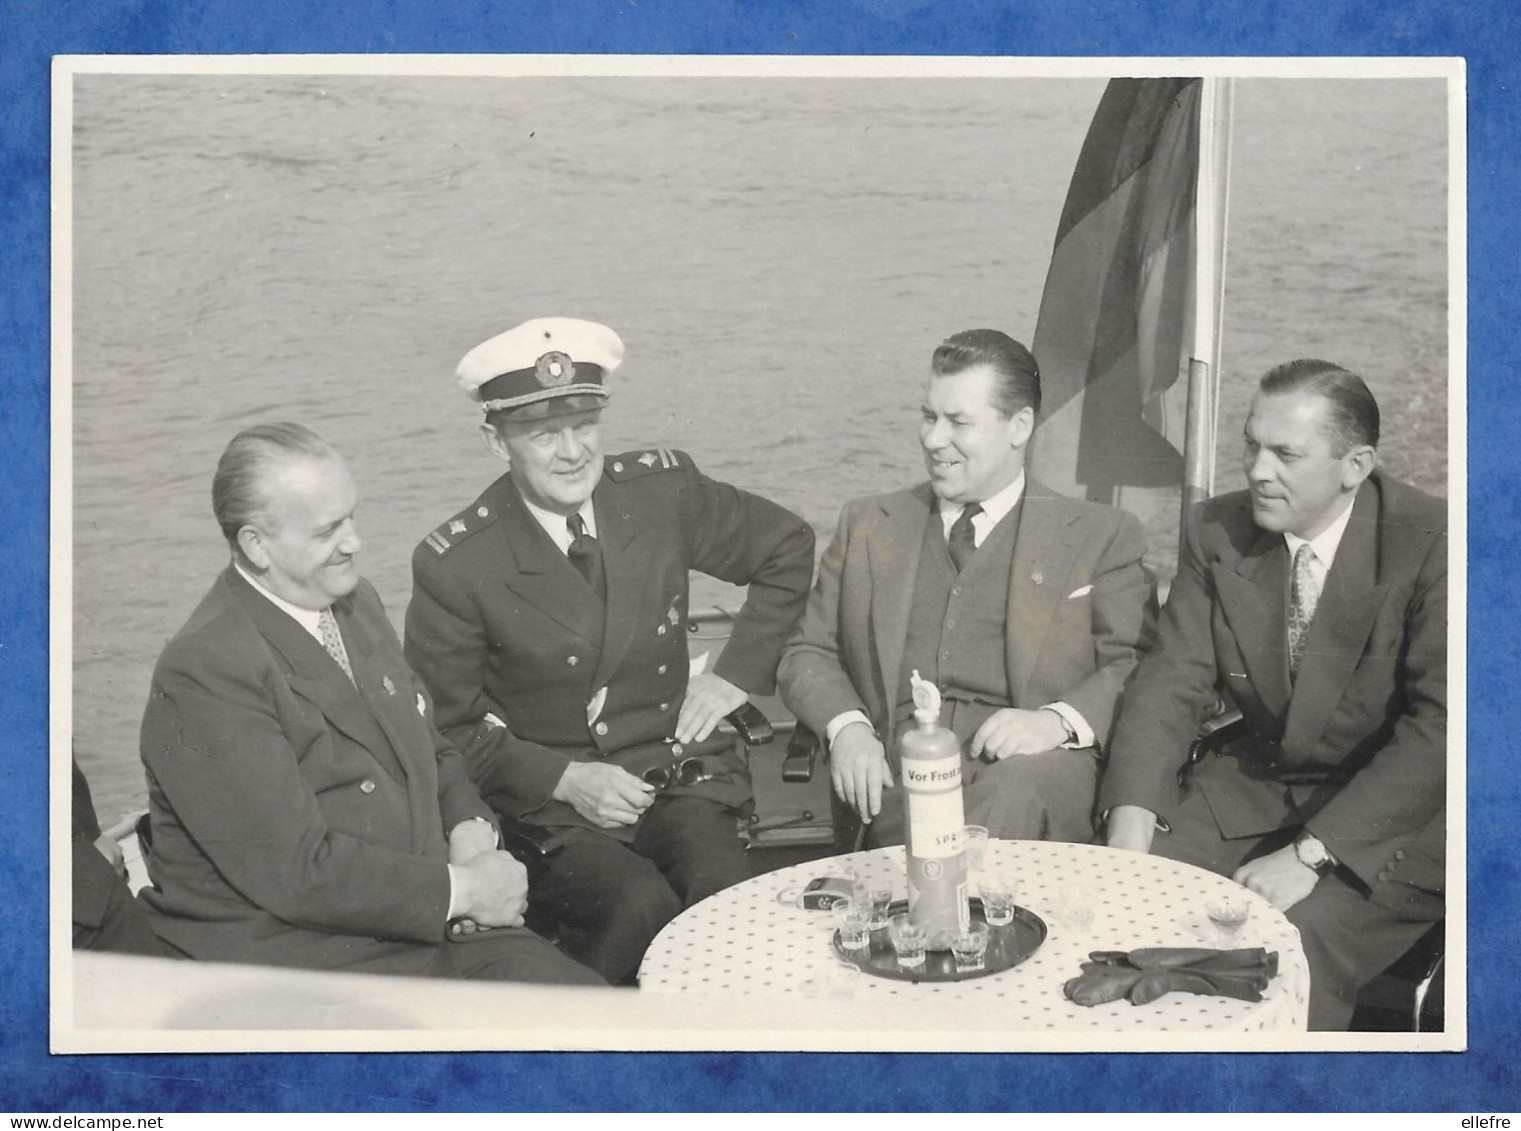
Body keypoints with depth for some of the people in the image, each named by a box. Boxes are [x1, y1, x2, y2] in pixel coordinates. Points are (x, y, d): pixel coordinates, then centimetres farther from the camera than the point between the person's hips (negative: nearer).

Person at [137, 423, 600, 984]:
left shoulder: (356, 602, 10)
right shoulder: (201, 674, -16)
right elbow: (297, 872, -20)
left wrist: (470, 832, -1)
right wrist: (459, 889, -15)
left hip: (430, 925, 7)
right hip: (296, 953, -7)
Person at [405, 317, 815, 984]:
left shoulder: (663, 489, -1)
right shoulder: (454, 566, -8)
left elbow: (788, 548, 15)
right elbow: (447, 727, 0)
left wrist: (736, 674, 6)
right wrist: (566, 779, -13)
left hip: (676, 774, 3)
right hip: (546, 802, -2)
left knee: (725, 895, -26)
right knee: (641, 908, -29)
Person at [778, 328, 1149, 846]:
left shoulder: (1099, 536, 14)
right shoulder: (868, 526, 21)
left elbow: (1136, 667, 6)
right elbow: (808, 654, 19)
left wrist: (1056, 721, -14)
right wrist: (846, 727, -2)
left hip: (1033, 769, 1)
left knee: (1017, 794, -36)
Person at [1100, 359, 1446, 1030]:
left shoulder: (1432, 545, -15)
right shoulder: (1217, 532, -1)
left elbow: (1438, 728, -20)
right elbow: (1174, 680, -3)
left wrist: (1310, 854, -27)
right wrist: (1130, 817, -20)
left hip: (1394, 814, -4)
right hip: (1253, 785, 5)